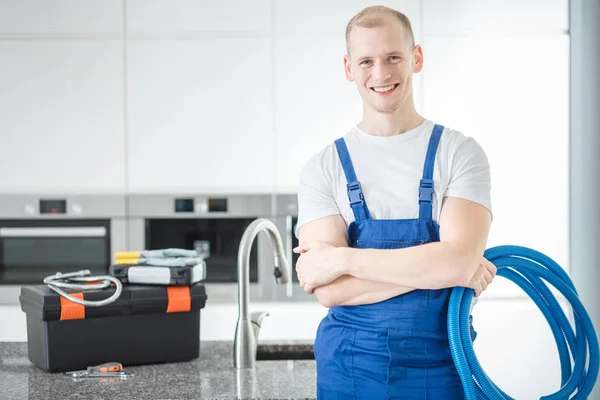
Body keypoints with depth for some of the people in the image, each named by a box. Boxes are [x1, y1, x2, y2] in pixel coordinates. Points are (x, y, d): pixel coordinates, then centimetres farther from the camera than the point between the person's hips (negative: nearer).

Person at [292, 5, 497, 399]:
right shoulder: (323, 168, -1)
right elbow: (330, 290, -11)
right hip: (348, 367, 1)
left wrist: (341, 259, -16)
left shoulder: (459, 153, -3)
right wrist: (434, 268, -17)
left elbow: (459, 259, -18)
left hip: (440, 366, 0)